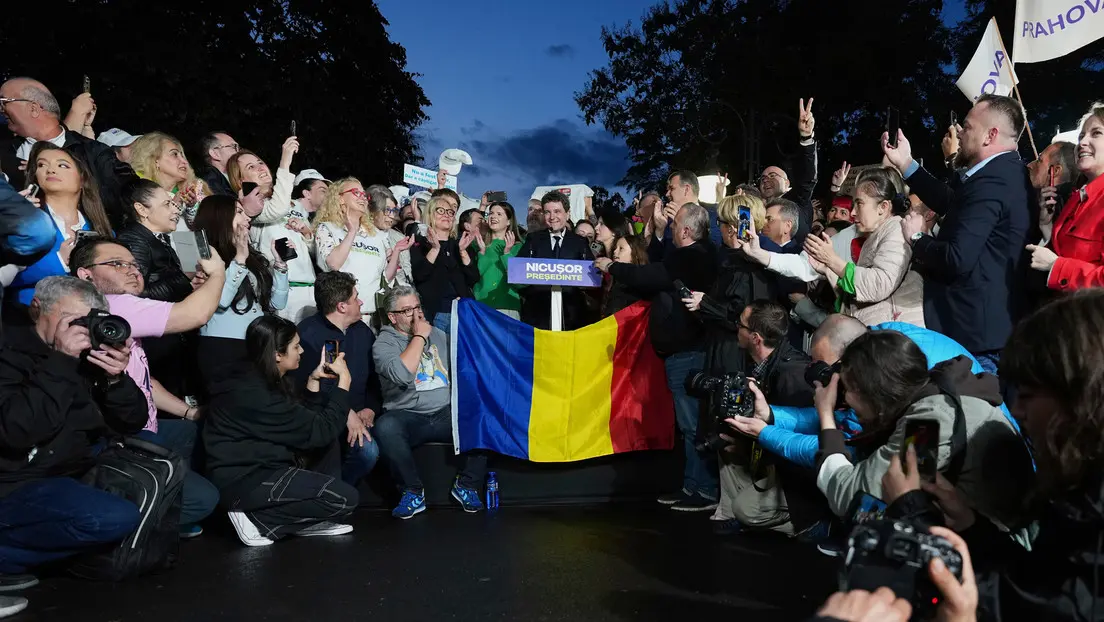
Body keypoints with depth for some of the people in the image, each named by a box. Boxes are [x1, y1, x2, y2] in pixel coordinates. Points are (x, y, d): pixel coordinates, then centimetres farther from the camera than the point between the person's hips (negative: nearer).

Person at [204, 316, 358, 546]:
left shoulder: (261, 381, 6)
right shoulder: (257, 395, -24)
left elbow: (303, 422, 12)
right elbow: (321, 432, -19)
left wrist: (314, 379, 5)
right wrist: (344, 380, -13)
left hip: (260, 465, 11)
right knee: (345, 498, -16)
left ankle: (306, 519, 5)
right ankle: (258, 519, -4)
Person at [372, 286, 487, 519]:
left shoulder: (438, 334, 16)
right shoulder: (383, 344, 1)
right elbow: (402, 376, -18)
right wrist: (419, 337, -10)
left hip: (447, 413, 3)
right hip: (407, 417, -3)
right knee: (385, 427, -36)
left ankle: (466, 485, -3)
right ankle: (413, 492, -15)